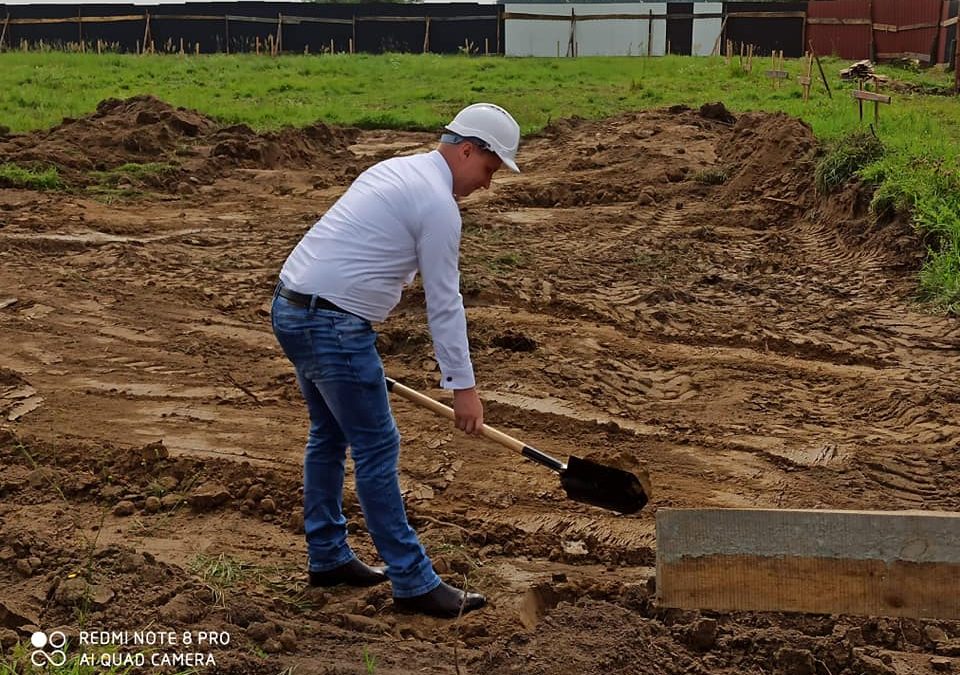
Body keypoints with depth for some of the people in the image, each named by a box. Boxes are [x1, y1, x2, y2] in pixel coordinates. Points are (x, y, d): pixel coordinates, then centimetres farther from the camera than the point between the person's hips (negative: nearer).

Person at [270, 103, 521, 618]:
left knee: (330, 435, 20)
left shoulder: (394, 170, 18)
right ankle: (413, 582, 2)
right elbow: (444, 303, -11)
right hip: (332, 324, -10)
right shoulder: (438, 203, -12)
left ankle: (327, 556, 31)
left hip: (292, 308, 10)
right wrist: (463, 386, -5)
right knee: (377, 450, -5)